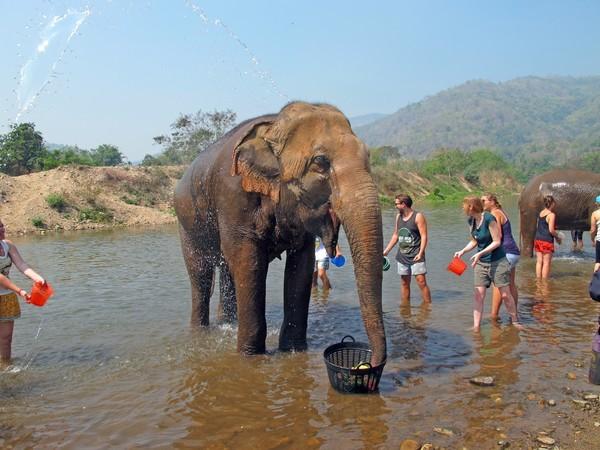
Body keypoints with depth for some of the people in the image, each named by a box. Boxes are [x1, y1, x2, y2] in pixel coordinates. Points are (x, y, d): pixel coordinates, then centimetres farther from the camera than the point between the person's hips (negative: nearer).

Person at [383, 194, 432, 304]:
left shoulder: (418, 216, -7)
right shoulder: (398, 216, 11)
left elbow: (424, 236, -12)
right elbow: (395, 235, 20)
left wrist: (420, 253, -22)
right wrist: (386, 251, 17)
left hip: (415, 256, -6)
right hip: (402, 256, 6)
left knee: (421, 281, -10)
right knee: (404, 283, 9)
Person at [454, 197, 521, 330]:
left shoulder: (489, 219, -19)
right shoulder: (471, 220, 2)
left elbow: (497, 242, -17)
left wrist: (480, 253, -24)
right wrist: (463, 251, -1)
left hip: (497, 262, -6)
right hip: (481, 263, 6)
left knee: (505, 294, 3)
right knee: (478, 295, 0)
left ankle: (515, 321, 23)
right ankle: (476, 326, 4)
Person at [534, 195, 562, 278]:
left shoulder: (540, 213, 10)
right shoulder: (551, 215, -11)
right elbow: (551, 230, -16)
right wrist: (557, 237, 1)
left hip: (538, 239, 7)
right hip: (547, 241, -7)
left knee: (539, 261, 9)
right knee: (546, 263, 0)